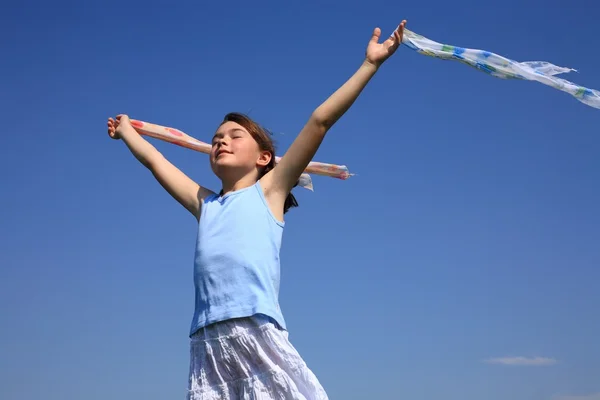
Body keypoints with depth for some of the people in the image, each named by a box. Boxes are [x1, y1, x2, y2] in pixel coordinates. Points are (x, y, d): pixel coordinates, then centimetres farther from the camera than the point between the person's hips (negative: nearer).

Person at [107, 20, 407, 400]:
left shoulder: (268, 190, 15)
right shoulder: (205, 205, 27)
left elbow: (320, 121, 11)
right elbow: (154, 159, 40)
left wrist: (370, 63, 9)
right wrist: (126, 131, 54)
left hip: (258, 330, -4)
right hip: (207, 341, 4)